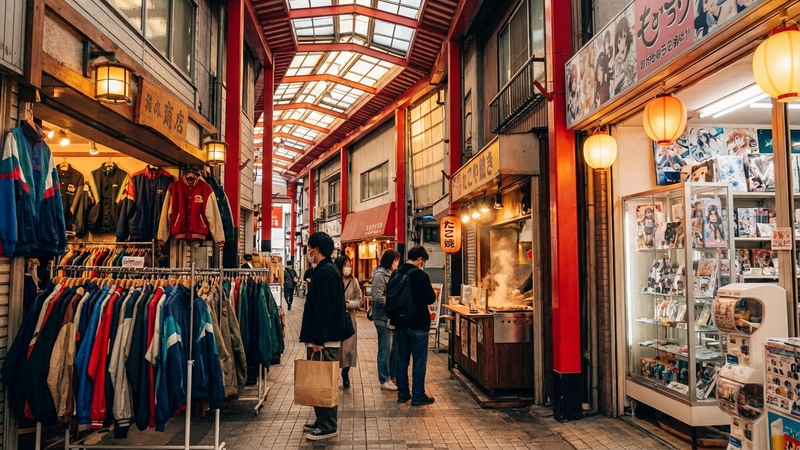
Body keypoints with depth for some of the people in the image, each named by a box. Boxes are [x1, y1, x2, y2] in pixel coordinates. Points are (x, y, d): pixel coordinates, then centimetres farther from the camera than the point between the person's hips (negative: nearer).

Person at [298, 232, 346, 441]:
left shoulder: (326, 272, -17)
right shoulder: (325, 270, 15)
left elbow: (324, 309, -22)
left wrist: (318, 339, -22)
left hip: (325, 339, -10)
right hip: (322, 337, 10)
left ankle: (328, 426, 6)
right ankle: (322, 421, 25)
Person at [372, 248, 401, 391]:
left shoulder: (391, 274, 15)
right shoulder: (379, 275, -14)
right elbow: (378, 297, -21)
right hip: (383, 318, -9)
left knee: (394, 348, 14)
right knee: (385, 350, 0)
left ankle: (392, 376, 27)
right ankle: (385, 381, 10)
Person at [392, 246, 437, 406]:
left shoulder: (396, 275, 3)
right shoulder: (421, 275, -17)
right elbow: (431, 298, -12)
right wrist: (433, 294, 9)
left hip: (400, 324, 6)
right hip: (418, 325, -6)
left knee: (402, 359, 13)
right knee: (419, 361, 3)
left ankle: (402, 394, 20)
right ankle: (418, 396, 8)